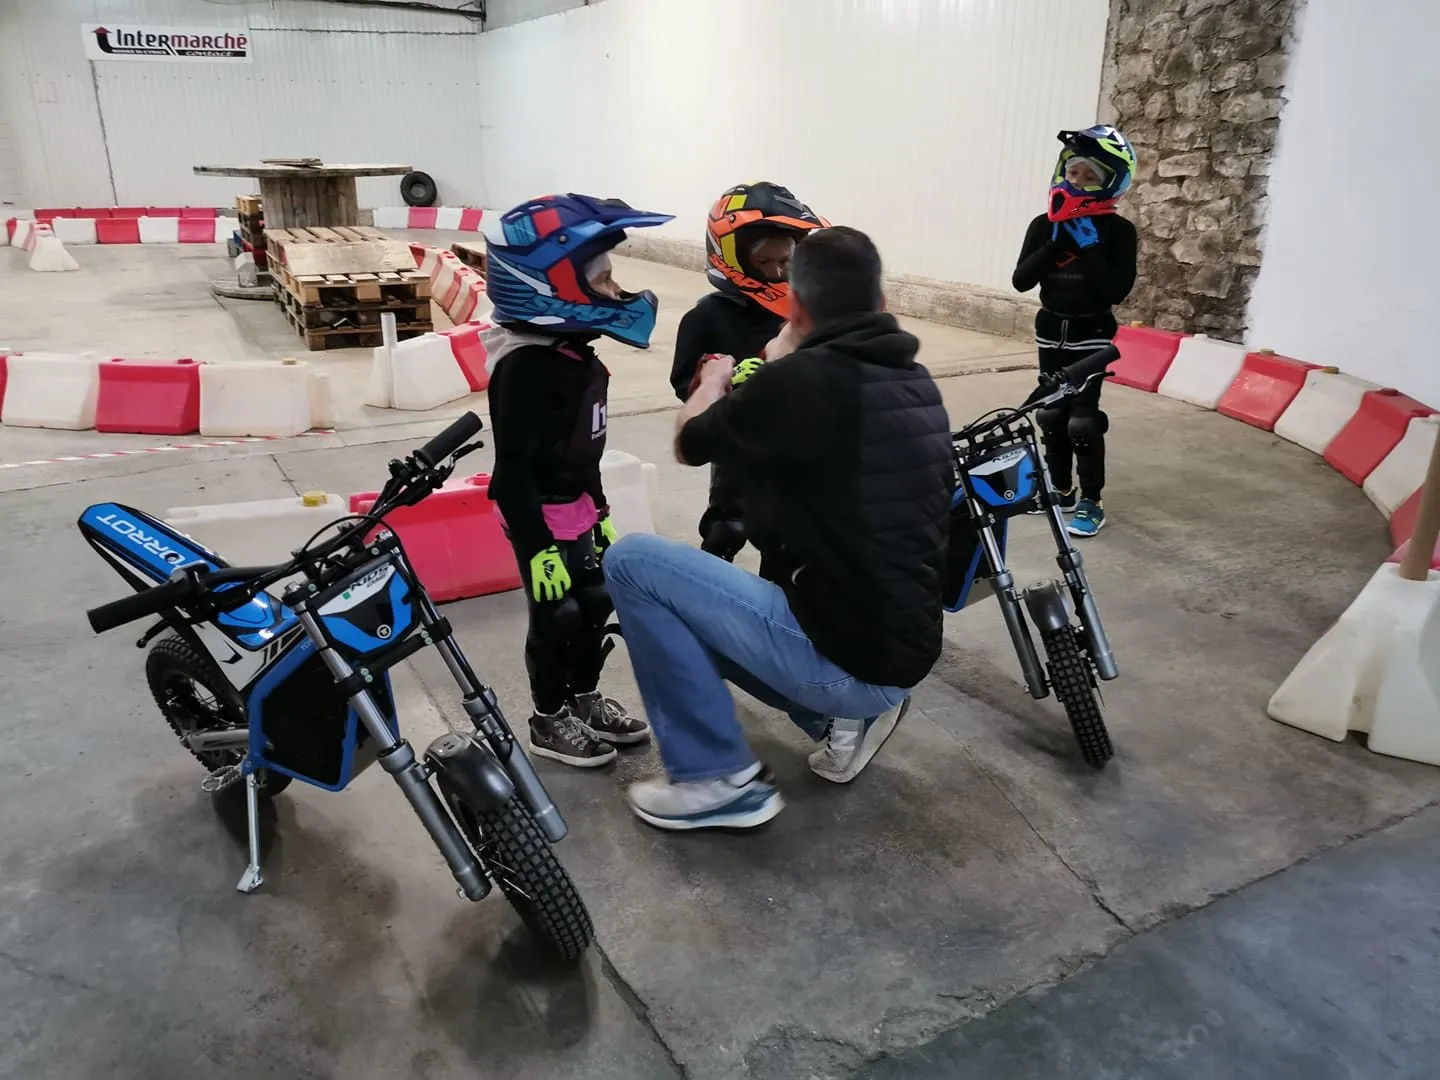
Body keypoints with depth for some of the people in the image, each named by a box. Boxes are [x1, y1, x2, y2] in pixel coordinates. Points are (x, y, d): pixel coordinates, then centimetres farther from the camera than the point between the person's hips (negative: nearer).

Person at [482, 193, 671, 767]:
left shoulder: (577, 353, 5)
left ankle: (585, 699, 36)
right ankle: (549, 722, 23)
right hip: (541, 514, -9)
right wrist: (538, 547, -25)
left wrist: (599, 508, 20)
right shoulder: (525, 367, -25)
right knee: (556, 617, 4)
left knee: (596, 604, 17)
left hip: (578, 507, 9)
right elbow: (514, 467, -25)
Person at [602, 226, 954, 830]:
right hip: (904, 654, 8)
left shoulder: (798, 381, -18)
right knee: (696, 608, 26)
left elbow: (689, 445, 1)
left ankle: (720, 780, 3)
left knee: (631, 563, -3)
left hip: (841, 653, -8)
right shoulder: (916, 384, 5)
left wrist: (714, 382, 20)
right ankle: (846, 716, 15)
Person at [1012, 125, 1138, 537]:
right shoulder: (1045, 225, 0)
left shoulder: (1118, 231, -10)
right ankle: (1061, 489, 24)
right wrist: (1057, 241, -18)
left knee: (1083, 418, -8)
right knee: (1052, 414, 10)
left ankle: (1091, 502, 3)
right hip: (1050, 329, 4)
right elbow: (1022, 280, -9)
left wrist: (1089, 244, -21)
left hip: (1091, 333, -4)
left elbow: (1117, 289, -19)